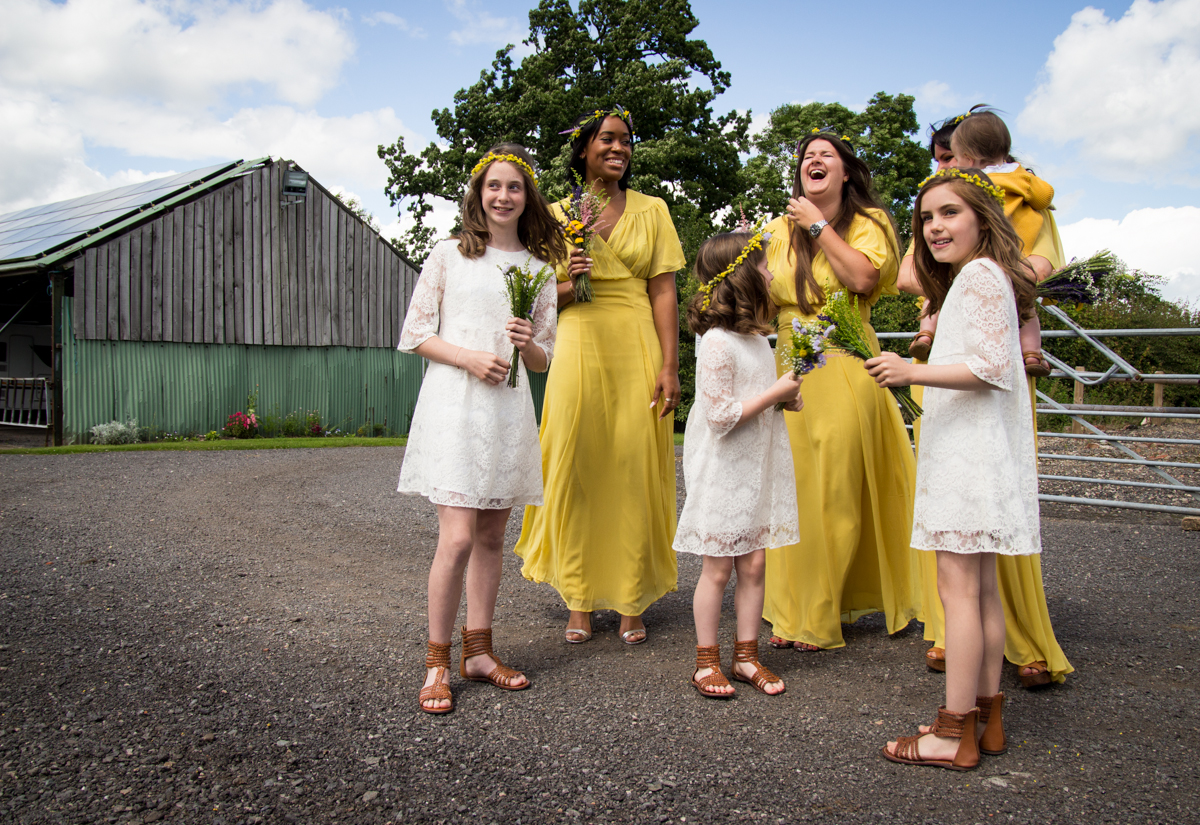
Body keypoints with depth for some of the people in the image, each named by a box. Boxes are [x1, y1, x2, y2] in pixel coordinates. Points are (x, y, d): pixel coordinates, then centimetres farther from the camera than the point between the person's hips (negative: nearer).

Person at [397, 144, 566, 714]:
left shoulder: (539, 268, 13)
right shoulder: (449, 255, 5)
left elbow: (543, 359, 14)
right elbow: (415, 335, 2)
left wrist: (528, 344, -9)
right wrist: (470, 358, -12)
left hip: (509, 408, 4)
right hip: (453, 403, -4)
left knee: (492, 537, 9)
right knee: (459, 537, -10)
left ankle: (478, 651, 21)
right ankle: (437, 662, 3)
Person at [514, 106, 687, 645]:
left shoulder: (652, 210, 9)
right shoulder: (558, 214, 10)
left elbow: (663, 292, 3)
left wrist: (670, 366, -6)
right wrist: (569, 284, -11)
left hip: (636, 355, 0)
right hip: (578, 351, 0)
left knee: (634, 474, 1)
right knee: (577, 473, 0)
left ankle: (633, 603, 12)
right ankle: (579, 601, 12)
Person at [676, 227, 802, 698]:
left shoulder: (757, 337, 11)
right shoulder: (718, 342, -17)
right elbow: (721, 415, -22)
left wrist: (785, 398, 7)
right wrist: (775, 393, -15)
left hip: (757, 469, 8)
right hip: (722, 474, -8)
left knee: (753, 565, 10)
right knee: (718, 569, 2)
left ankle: (746, 656, 22)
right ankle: (707, 661, 17)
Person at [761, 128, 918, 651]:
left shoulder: (869, 223, 4)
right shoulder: (780, 230, 15)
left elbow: (863, 279, -15)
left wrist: (819, 226, -8)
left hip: (845, 368, -3)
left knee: (838, 488, -3)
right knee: (793, 489, 2)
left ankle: (821, 616, 9)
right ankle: (793, 612, 12)